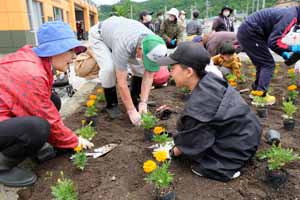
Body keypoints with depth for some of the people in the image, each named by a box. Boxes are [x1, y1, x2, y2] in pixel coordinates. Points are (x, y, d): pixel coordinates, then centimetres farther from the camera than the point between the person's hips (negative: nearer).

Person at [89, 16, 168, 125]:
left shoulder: (152, 44, -28)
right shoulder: (124, 45, -45)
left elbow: (148, 76, -20)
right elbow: (121, 82, -39)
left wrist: (143, 102, -26)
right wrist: (131, 110, -34)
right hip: (99, 36, -5)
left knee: (140, 66, -10)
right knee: (109, 68, -28)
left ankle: (136, 99, 9)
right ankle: (111, 104, -5)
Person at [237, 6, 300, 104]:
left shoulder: (287, 13, 19)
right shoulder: (291, 16, -12)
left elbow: (270, 39, 23)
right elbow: (274, 42, -18)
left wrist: (282, 53, 17)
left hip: (246, 32, 10)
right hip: (250, 34, -10)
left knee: (262, 63, 17)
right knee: (268, 64, -3)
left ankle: (256, 91, 25)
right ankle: (261, 95, -2)